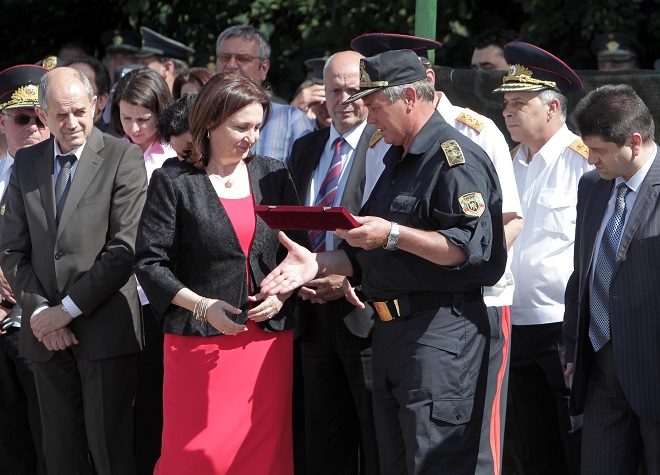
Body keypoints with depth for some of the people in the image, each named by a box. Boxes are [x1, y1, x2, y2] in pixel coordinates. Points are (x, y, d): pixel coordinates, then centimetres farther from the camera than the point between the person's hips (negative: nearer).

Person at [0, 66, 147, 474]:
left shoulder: (122, 158, -3)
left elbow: (125, 249, -10)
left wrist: (68, 309, -11)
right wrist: (39, 311, -5)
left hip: (104, 330, -4)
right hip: (46, 333, 4)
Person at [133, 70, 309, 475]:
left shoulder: (273, 176, 10)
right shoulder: (174, 181, 0)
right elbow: (150, 262, -3)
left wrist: (281, 294, -4)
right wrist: (201, 305, -13)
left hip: (269, 337, 3)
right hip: (201, 342, -3)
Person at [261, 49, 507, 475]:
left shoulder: (457, 158, -11)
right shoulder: (397, 161, 21)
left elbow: (471, 245, -23)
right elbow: (371, 254, 24)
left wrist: (393, 234, -26)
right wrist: (318, 263, 8)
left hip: (441, 333, -10)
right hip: (391, 329, 10)